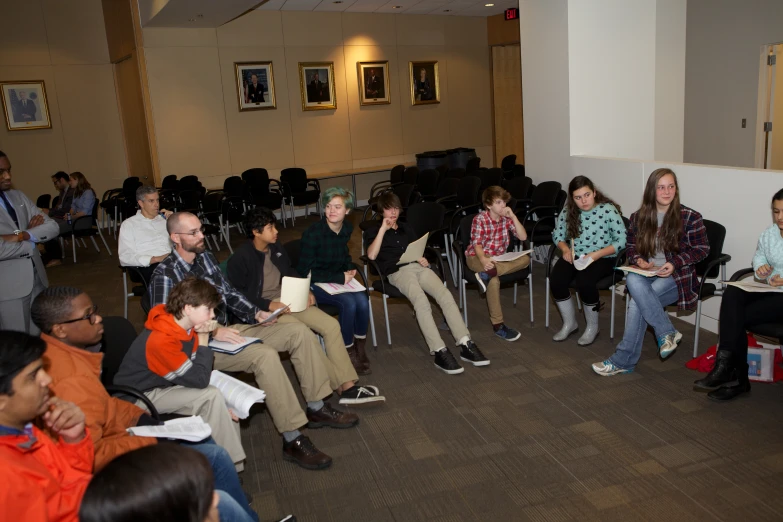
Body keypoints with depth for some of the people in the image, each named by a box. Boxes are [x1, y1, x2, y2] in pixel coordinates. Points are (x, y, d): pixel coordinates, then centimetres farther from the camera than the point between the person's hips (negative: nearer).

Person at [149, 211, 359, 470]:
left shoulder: (206, 257, 9)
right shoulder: (165, 275, -15)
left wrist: (255, 313, 1)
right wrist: (213, 332, -27)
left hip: (227, 330, 9)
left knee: (299, 331, -4)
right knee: (265, 355, -34)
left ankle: (316, 408, 3)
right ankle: (292, 440, -27)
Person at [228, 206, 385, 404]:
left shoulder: (276, 248, 10)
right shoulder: (240, 258, -11)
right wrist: (269, 305, -22)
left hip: (289, 300, 7)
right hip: (263, 309, -7)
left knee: (331, 325, -11)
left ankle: (348, 385, -13)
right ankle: (340, 387, -18)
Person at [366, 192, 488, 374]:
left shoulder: (407, 228, 29)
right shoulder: (374, 232, 14)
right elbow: (371, 255, -4)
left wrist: (421, 258, 5)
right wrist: (383, 230, -6)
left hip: (418, 267, 4)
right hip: (397, 271, -4)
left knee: (446, 295, -24)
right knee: (422, 303, -34)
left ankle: (466, 345, -28)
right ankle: (439, 352, -39)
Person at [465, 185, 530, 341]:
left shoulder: (507, 218, 3)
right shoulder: (480, 219, -11)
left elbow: (523, 237, -4)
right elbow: (477, 244, -18)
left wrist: (513, 216, -13)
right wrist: (483, 259, -39)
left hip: (499, 257, 6)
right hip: (477, 257, -5)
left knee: (525, 259, -22)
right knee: (494, 280, -37)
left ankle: (488, 273, -35)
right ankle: (498, 325, -29)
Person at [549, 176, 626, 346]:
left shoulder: (609, 210, -11)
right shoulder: (568, 211, 2)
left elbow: (622, 241, -12)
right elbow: (557, 234, 12)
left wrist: (598, 254, -23)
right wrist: (565, 249, -9)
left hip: (603, 258, -4)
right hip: (575, 256, 4)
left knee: (584, 282, -32)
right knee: (555, 280, -23)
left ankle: (592, 327, -5)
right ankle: (569, 323, 3)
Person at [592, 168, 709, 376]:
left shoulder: (690, 217, -3)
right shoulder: (639, 217, 7)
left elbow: (702, 249, 1)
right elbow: (631, 247, 15)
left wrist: (675, 263, -15)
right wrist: (638, 260, -8)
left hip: (677, 276, -4)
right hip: (645, 273, 4)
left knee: (638, 302, -30)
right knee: (633, 281, -34)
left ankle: (623, 360, -17)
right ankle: (667, 332, -23)